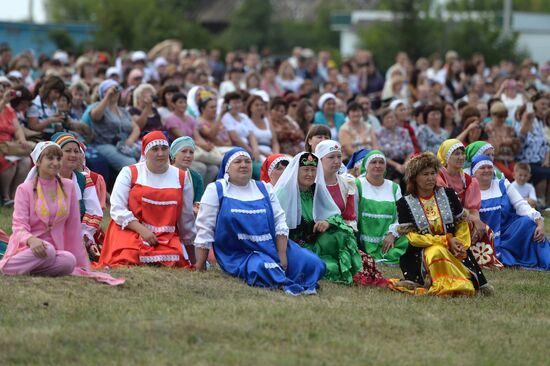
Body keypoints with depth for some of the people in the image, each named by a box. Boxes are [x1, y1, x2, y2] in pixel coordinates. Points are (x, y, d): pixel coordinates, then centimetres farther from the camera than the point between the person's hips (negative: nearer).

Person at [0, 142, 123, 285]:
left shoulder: (68, 187, 8)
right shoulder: (25, 189, 0)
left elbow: (73, 227, 9)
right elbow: (19, 226, -8)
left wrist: (82, 265, 8)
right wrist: (31, 240, -33)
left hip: (55, 250, 3)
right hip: (25, 248, -3)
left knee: (69, 261, -32)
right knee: (47, 250, -37)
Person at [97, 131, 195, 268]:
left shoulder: (181, 177, 11)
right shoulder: (129, 173, 5)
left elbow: (186, 218, 18)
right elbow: (117, 209, -3)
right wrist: (142, 230, -15)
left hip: (167, 238, 2)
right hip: (130, 231, -2)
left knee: (171, 263, -26)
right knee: (127, 261, -29)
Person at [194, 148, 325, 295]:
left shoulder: (264, 189, 16)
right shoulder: (216, 190, 5)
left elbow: (280, 222, 11)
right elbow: (204, 230, 2)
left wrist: (282, 255, -4)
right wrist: (199, 269, -2)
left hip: (273, 247, 5)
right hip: (239, 255, -5)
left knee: (312, 262, -18)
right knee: (263, 267, -38)